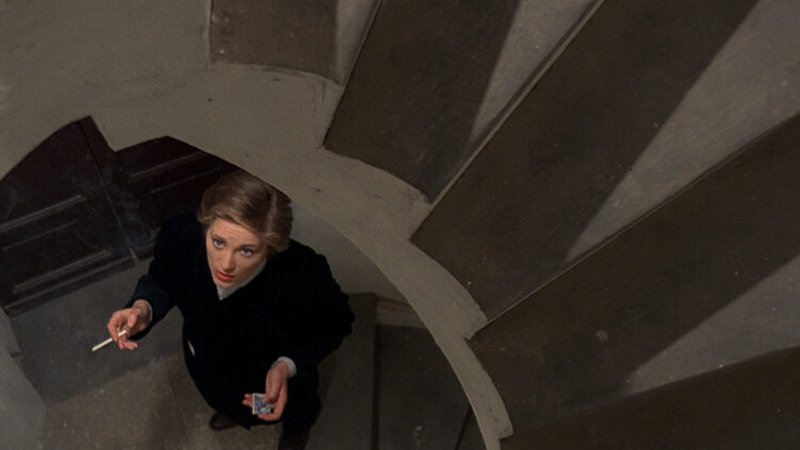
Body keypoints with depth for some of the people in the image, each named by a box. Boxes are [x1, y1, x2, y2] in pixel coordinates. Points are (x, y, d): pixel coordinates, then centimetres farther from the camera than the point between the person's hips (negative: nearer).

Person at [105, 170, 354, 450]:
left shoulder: (307, 277, -46)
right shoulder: (180, 237, -39)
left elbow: (333, 326, -22)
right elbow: (162, 281, -14)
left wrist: (288, 366, -37)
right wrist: (143, 307, -35)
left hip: (275, 375, -2)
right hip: (207, 360, 3)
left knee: (293, 412, 36)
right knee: (221, 399, 40)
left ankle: (297, 426, 76)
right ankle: (234, 411, 80)